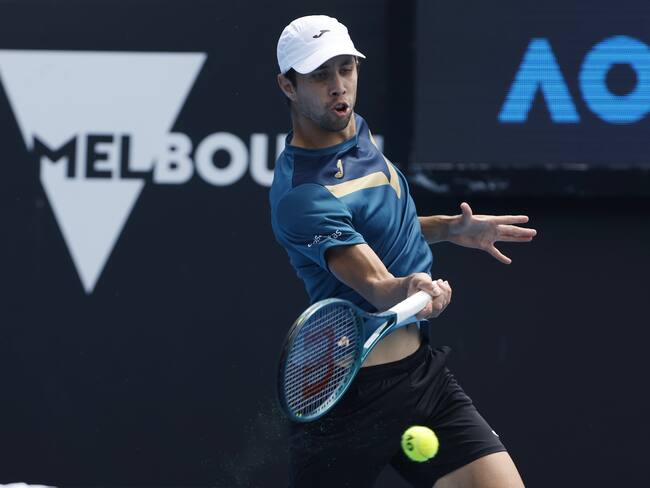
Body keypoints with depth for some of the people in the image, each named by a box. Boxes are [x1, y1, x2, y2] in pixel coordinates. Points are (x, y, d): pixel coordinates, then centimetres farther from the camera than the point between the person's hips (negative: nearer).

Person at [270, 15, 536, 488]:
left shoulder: (359, 133, 9)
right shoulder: (303, 194, -20)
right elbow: (372, 281, -33)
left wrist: (451, 228, 15)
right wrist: (406, 291, -53)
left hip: (425, 373, 8)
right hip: (351, 392, -7)